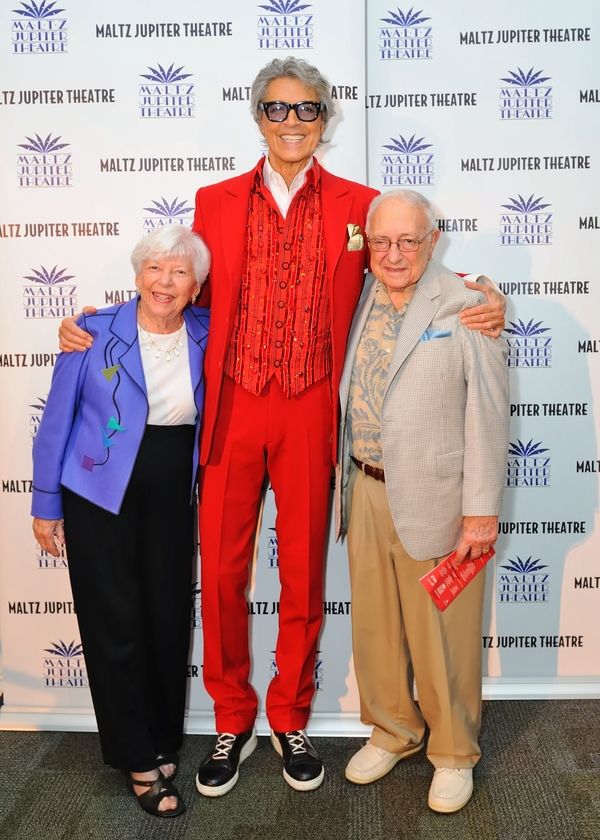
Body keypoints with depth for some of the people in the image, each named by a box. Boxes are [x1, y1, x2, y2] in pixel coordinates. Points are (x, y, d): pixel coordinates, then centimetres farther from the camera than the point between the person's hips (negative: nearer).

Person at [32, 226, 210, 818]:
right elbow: (57, 421, -2)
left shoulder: (205, 334, -1)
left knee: (169, 619, 9)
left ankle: (164, 742, 32)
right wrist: (45, 504, 0)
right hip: (101, 495, -2)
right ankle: (139, 760, 21)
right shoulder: (95, 333, -8)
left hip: (173, 495, 3)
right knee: (115, 624, 3)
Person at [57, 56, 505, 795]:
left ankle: (289, 720, 31)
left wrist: (478, 307, -11)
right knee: (221, 573, 6)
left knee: (304, 574, 9)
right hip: (231, 410, 1)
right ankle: (232, 721, 28)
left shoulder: (358, 204, 5)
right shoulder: (215, 202, 8)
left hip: (309, 414, 0)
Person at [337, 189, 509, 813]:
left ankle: (453, 750, 32)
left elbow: (487, 415, -11)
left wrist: (482, 510, -12)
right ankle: (392, 728, 41)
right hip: (367, 491, 5)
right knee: (374, 621, 17)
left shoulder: (466, 309, -10)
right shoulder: (360, 301, 6)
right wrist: (350, 480, 9)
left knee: (441, 632, 8)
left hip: (435, 498, -5)